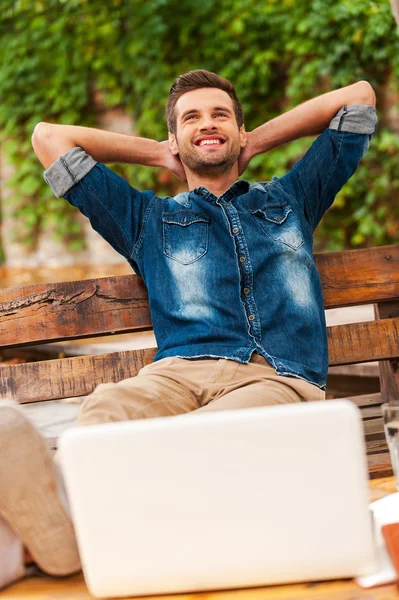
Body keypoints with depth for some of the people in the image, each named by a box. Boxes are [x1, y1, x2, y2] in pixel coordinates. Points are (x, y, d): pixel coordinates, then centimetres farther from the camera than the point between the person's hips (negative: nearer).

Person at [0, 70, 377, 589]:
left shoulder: (290, 199, 33)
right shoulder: (148, 219, 32)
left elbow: (360, 95, 39)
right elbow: (47, 136, 36)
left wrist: (258, 142, 40)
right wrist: (158, 155, 40)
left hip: (279, 377, -1)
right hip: (181, 370, 2)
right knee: (104, 410, -35)